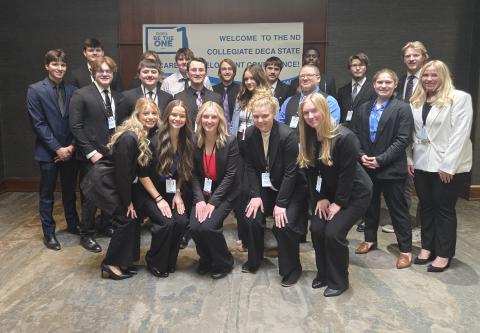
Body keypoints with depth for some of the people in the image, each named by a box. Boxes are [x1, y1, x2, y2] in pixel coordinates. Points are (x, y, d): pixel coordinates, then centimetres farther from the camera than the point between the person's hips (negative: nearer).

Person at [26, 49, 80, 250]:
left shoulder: (72, 90, 4)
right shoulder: (35, 90, -5)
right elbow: (38, 123, -10)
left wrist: (72, 146, -7)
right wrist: (58, 148, -13)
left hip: (70, 151, 3)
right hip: (48, 152, -3)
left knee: (70, 191, 16)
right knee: (47, 195, 8)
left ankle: (73, 224, 33)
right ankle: (48, 233, 21)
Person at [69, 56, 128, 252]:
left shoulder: (118, 97, 11)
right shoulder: (81, 95, -5)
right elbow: (75, 127, -10)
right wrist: (91, 152, -15)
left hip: (114, 155, 5)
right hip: (92, 156, -5)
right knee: (90, 196, 4)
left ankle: (108, 226, 31)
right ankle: (86, 235, 20)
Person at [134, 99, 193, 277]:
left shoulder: (186, 141, -1)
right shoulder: (155, 140, -16)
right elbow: (143, 174, -13)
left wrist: (178, 193, -3)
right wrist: (159, 199, -16)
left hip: (172, 192, 4)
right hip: (149, 192, -4)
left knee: (181, 221, -21)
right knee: (166, 222, -26)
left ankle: (169, 261, 4)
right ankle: (154, 262, 1)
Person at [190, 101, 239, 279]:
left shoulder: (230, 141, -11)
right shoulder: (195, 141, -1)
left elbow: (230, 175, -13)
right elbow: (194, 174, -1)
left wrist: (212, 203, -17)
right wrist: (199, 199, -14)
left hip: (224, 194, -3)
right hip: (202, 193, 3)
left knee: (208, 226, -22)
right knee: (194, 227, -18)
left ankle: (224, 263, 7)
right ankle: (206, 259, 15)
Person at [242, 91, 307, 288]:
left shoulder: (288, 135, -24)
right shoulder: (250, 134, -9)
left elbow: (290, 172, -22)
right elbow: (251, 167, -2)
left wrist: (281, 203, -22)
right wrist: (255, 195, -11)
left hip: (291, 188, -4)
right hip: (266, 187, 5)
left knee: (284, 225, -20)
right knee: (252, 217, -9)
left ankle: (291, 269, 5)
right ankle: (254, 261, 17)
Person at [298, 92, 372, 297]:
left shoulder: (344, 137, -26)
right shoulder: (309, 138, -5)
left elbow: (347, 173, -22)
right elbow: (312, 171, 1)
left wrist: (339, 203, -17)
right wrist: (320, 198, -4)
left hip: (355, 193, -6)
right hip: (329, 192, 6)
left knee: (333, 233, -15)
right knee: (316, 229, -5)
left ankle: (338, 281, 6)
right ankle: (323, 273, 18)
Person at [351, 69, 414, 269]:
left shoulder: (402, 108, -5)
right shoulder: (364, 108, 10)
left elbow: (402, 140, -12)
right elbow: (355, 134, 8)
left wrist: (381, 159, -17)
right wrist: (361, 155, -8)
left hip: (391, 168, -5)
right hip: (367, 167, 5)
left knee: (398, 209, 4)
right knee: (370, 205, 17)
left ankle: (406, 249, 15)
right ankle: (370, 239, 35)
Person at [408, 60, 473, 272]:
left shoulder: (459, 98, -8)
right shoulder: (416, 101, 11)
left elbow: (460, 134, -14)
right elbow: (412, 133, 10)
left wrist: (448, 166, -17)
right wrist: (410, 159, 4)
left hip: (448, 166, -5)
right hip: (422, 163, 5)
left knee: (444, 209, 2)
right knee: (426, 207, 12)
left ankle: (443, 254, 14)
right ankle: (427, 247, 25)